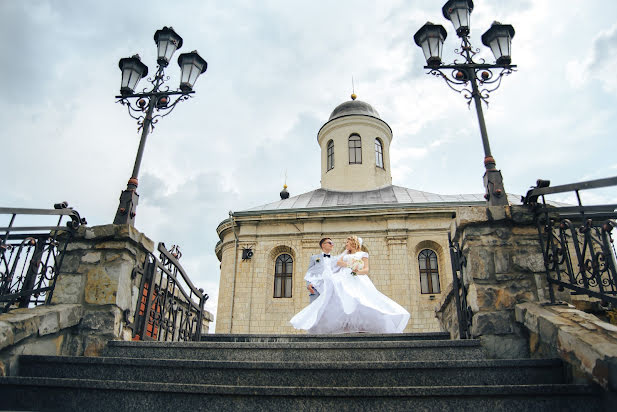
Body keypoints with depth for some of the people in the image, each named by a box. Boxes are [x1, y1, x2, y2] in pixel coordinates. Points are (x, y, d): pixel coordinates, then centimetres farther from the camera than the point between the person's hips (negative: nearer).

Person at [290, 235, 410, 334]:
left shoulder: (363, 254, 20)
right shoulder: (346, 254, 32)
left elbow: (366, 270, 5)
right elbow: (338, 262, 12)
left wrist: (357, 271, -17)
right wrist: (350, 266, -6)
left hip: (357, 281, -3)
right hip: (344, 280, 3)